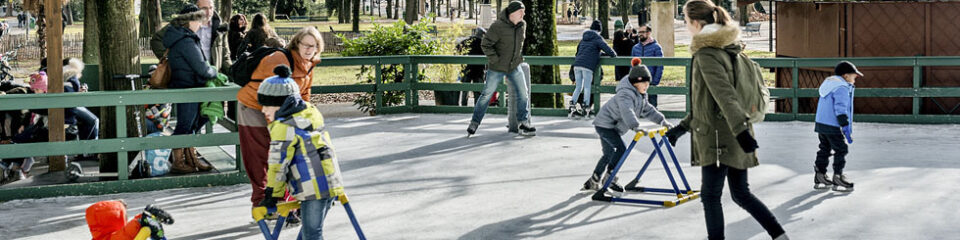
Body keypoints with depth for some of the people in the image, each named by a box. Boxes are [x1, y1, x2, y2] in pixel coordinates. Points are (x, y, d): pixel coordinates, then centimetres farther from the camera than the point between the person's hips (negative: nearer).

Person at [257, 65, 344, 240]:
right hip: (331, 183, 9)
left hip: (314, 189, -9)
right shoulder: (310, 113, 14)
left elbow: (278, 165, -12)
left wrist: (271, 196, -4)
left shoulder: (283, 127, -13)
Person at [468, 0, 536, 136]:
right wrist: (495, 60, -17)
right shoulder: (498, 26, -20)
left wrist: (519, 57, 11)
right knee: (487, 94, 3)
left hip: (514, 67, 5)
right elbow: (485, 44, -16)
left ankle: (524, 124, 9)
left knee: (523, 94, 0)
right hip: (496, 69, -5)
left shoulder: (522, 25, 0)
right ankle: (474, 123, 17)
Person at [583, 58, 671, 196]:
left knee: (609, 154, 13)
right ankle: (609, 178, -8)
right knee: (621, 149, -18)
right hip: (604, 124, -10)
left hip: (612, 126, 10)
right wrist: (635, 126, -57)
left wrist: (662, 120, 6)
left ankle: (593, 182, 24)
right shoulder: (625, 94, -28)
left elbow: (647, 110, 15)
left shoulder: (640, 95, 5)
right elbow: (627, 112, -43)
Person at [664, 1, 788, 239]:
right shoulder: (723, 49, 16)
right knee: (741, 194, 14)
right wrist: (682, 127, 27)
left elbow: (724, 94, -26)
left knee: (710, 195, 1)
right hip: (733, 138, 9)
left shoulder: (706, 54, -14)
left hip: (718, 137, -9)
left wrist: (740, 129, -35)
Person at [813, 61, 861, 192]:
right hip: (833, 127, -10)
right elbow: (840, 110, -21)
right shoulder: (841, 88, -15)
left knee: (824, 150, 16)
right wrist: (847, 129, -19)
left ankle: (820, 178, 21)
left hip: (821, 124, 10)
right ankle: (838, 177, 1)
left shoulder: (828, 84, 17)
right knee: (841, 150, -1)